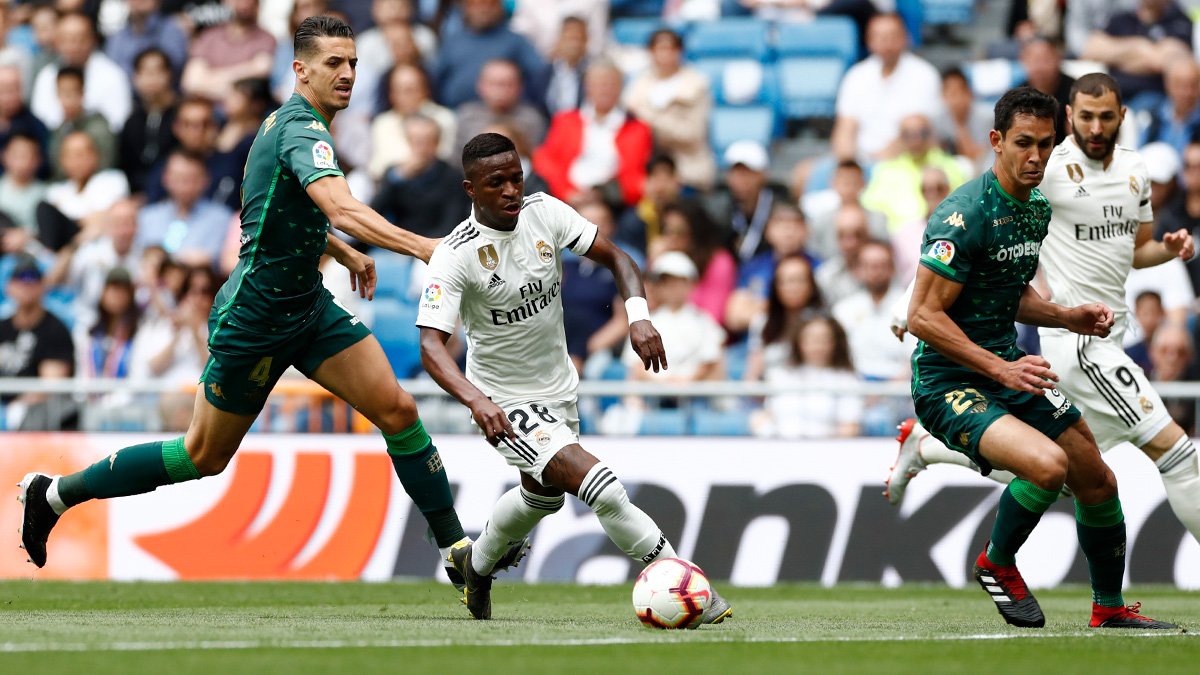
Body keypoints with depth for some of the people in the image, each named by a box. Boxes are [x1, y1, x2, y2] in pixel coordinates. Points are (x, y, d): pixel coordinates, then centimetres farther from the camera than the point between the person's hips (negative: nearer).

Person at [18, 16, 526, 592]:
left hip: (307, 306, 9)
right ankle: (56, 493, 21)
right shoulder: (301, 129, -22)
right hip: (254, 314, -9)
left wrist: (344, 253, 26)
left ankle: (457, 548, -1)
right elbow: (342, 209, -40)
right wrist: (420, 246, -48)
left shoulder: (292, 123, 9)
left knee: (397, 410, -5)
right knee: (205, 456, 6)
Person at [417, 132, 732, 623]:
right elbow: (431, 344, -32)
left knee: (541, 496, 30)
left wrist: (638, 315, -23)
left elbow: (615, 257, -3)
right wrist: (476, 400, -49)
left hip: (559, 389, 7)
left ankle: (477, 564, 57)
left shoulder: (544, 213, -10)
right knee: (604, 490, -21)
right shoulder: (455, 255, -25)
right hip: (505, 406, -7)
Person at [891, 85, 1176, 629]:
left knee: (1097, 483, 13)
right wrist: (1000, 369, -26)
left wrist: (1068, 317, 5)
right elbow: (922, 316, -23)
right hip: (949, 382, -9)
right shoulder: (965, 214, -22)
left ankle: (1110, 609, 34)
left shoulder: (1037, 207, 7)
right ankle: (996, 565, -3)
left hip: (1010, 370, 9)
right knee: (1048, 463, -30)